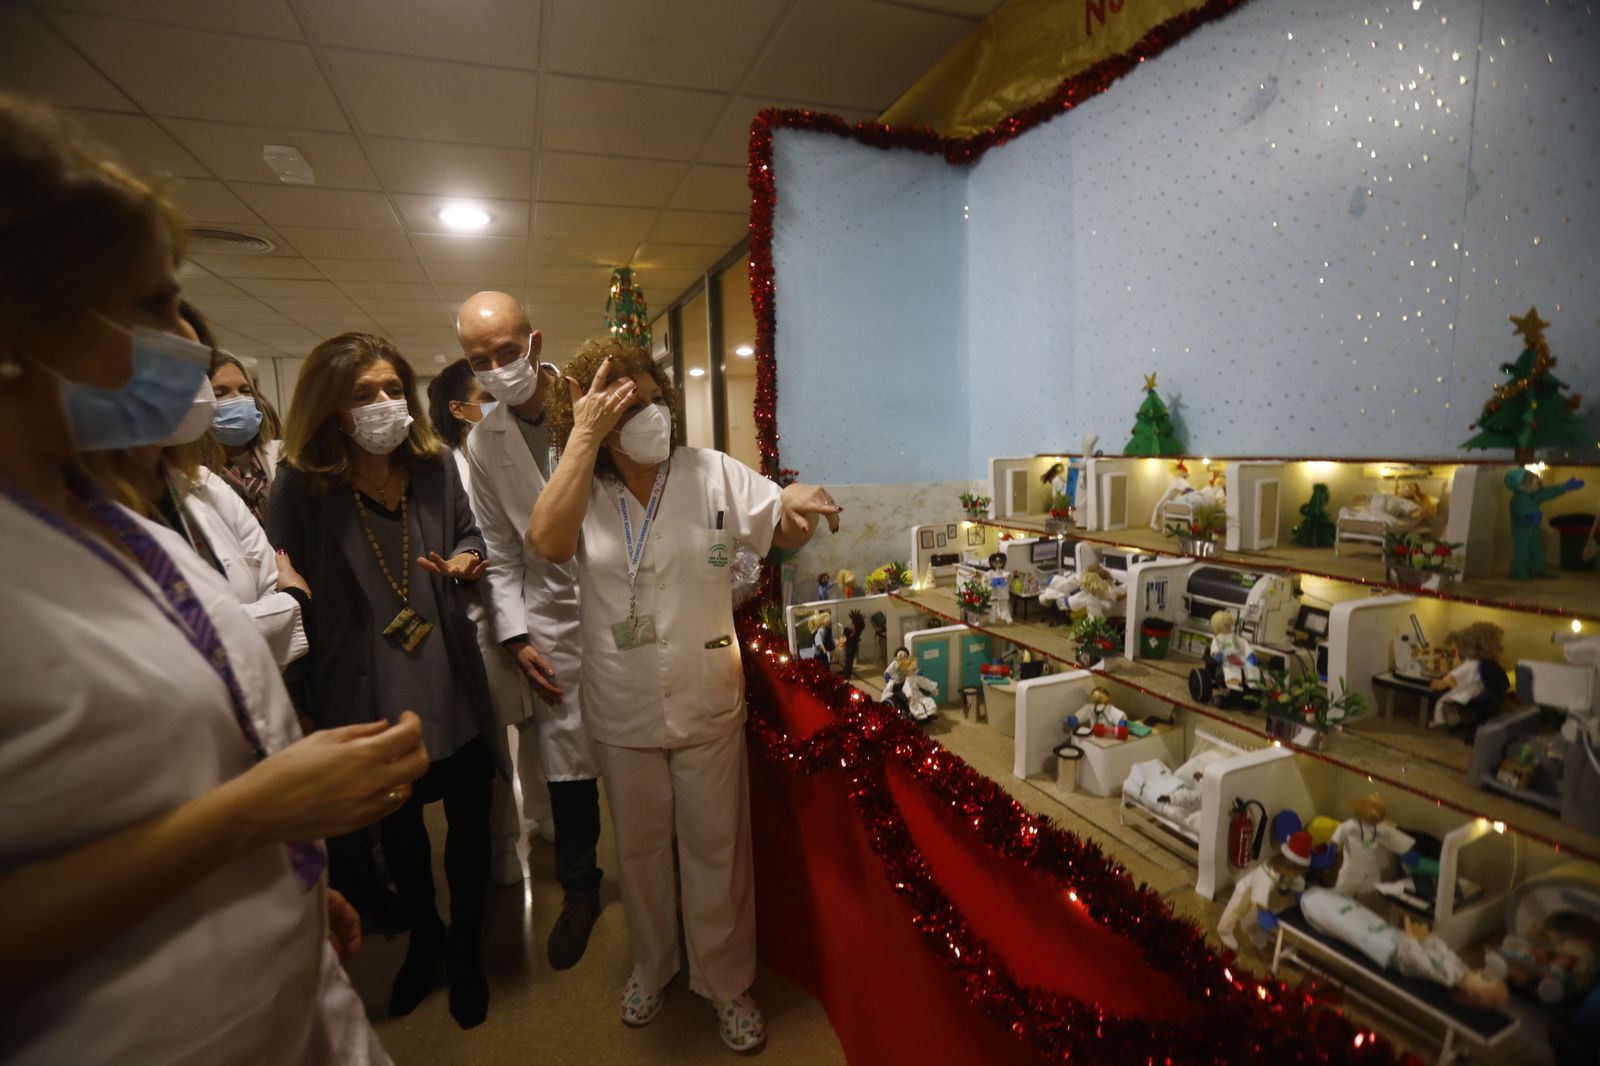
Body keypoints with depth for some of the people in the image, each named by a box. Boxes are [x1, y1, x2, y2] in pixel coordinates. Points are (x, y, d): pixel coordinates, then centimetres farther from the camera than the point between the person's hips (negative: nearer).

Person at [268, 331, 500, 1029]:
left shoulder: (436, 464, -3)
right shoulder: (301, 484, -10)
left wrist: (464, 561, -14)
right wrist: (302, 699, -5)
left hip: (453, 686, 2)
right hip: (367, 696, -1)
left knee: (469, 820, 12)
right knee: (398, 826, 20)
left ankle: (466, 947, 40)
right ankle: (423, 938, 48)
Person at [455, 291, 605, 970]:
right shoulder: (483, 442, 5)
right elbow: (501, 549, 10)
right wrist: (515, 636, 4)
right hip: (555, 618, 3)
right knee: (565, 766, 11)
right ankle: (579, 892, 35)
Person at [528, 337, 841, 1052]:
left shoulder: (712, 473, -8)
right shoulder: (581, 491, -6)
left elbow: (782, 531, -7)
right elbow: (548, 542, -26)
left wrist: (795, 504, -31)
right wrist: (582, 436, -24)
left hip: (708, 703, -1)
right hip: (622, 712, 1)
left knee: (716, 849, 15)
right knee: (640, 847, 23)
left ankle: (726, 981, 40)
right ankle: (652, 966, 50)